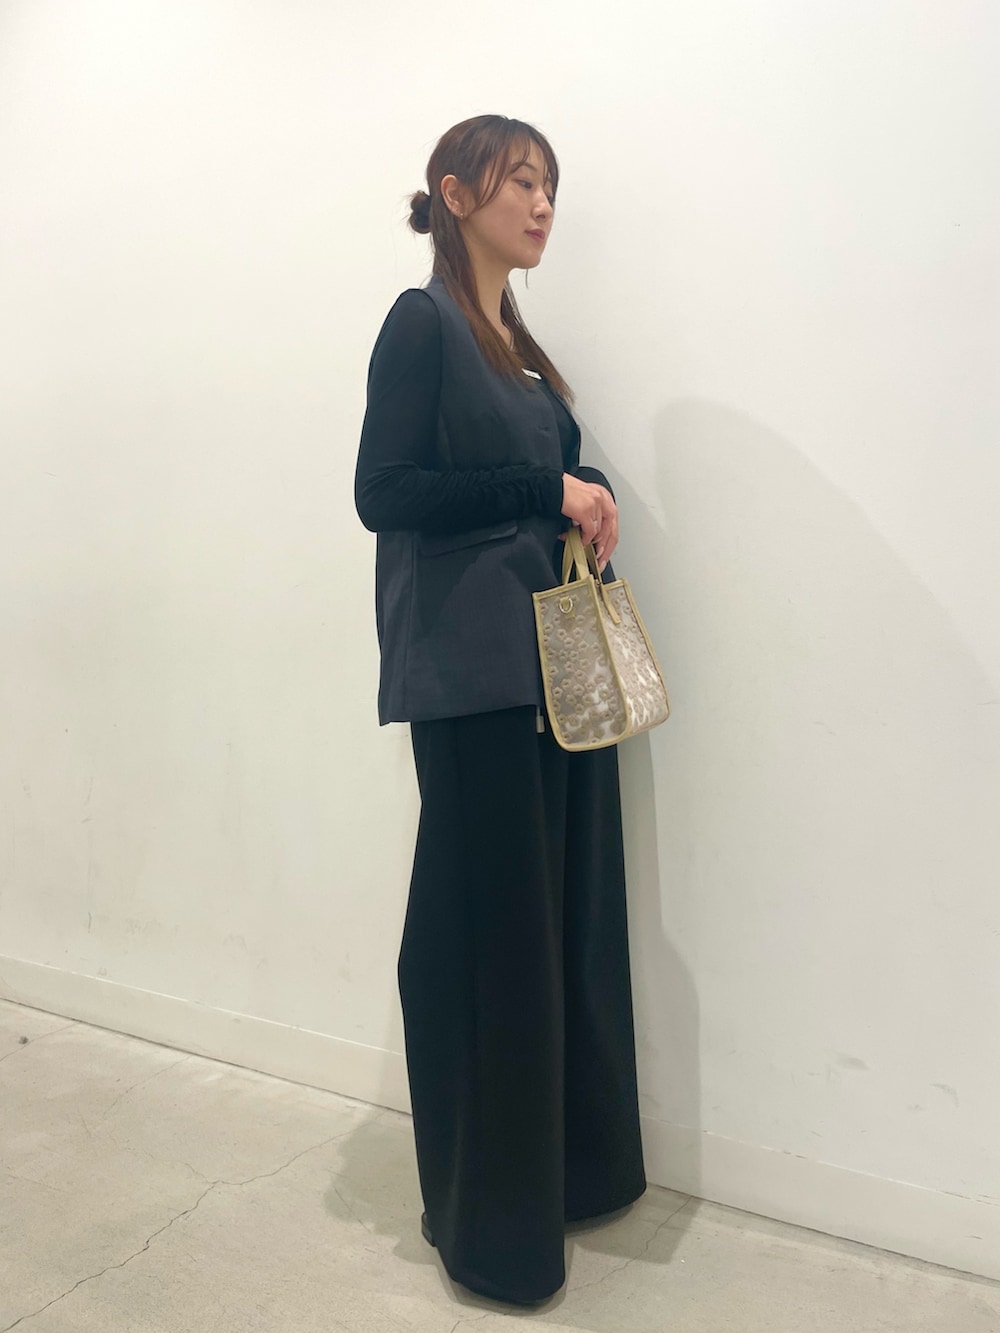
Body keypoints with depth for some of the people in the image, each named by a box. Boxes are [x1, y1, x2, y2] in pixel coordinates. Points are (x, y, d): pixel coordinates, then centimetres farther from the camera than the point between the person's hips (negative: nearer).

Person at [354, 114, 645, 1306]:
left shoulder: (518, 343, 19)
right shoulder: (424, 324, -3)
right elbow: (384, 493, -12)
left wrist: (585, 503, 1)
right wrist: (546, 488, -15)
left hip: (553, 662, 7)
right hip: (471, 674, -7)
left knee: (564, 916, 11)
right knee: (488, 929, -2)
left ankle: (571, 1165, 28)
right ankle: (490, 1213, 15)